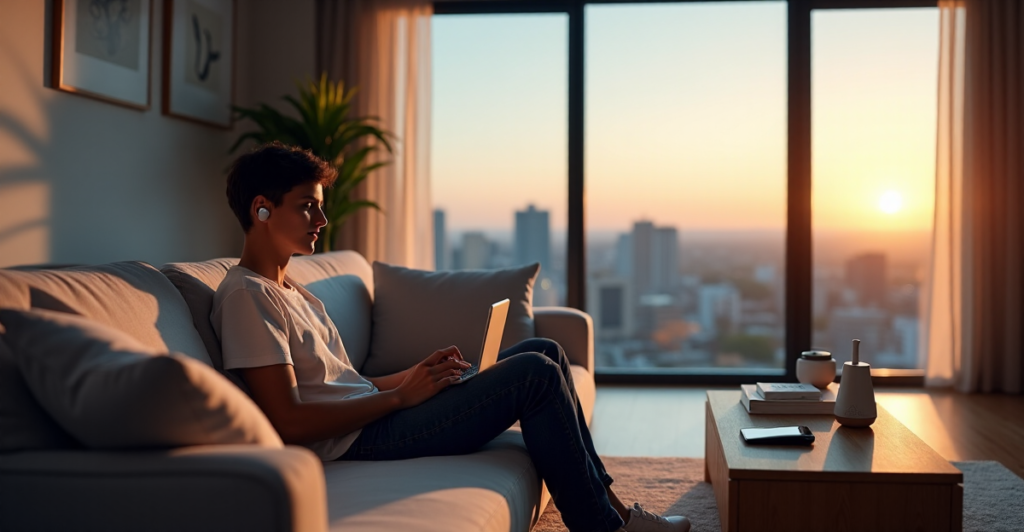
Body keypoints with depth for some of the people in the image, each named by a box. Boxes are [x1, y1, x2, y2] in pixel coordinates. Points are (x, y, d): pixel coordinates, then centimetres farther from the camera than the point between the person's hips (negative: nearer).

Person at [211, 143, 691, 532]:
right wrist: (400, 395, -15)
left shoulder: (295, 294, 18)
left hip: (373, 416, 10)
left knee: (543, 351, 8)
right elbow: (289, 422, -22)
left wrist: (414, 374, 2)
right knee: (536, 374, -15)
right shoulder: (246, 296, -13)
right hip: (356, 442, -10)